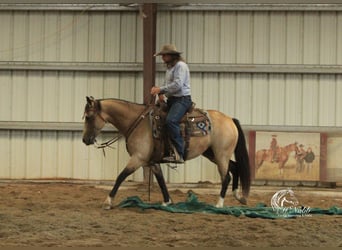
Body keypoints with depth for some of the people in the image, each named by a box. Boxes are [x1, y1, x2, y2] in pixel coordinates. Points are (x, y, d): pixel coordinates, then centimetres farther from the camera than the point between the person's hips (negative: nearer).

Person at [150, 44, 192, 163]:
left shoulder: (180, 65, -10)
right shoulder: (169, 67, 21)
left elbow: (177, 84, -21)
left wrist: (161, 89, -16)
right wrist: (160, 91, 4)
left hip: (182, 99, -11)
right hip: (171, 100, 11)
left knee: (170, 121, -31)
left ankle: (179, 154, -33)